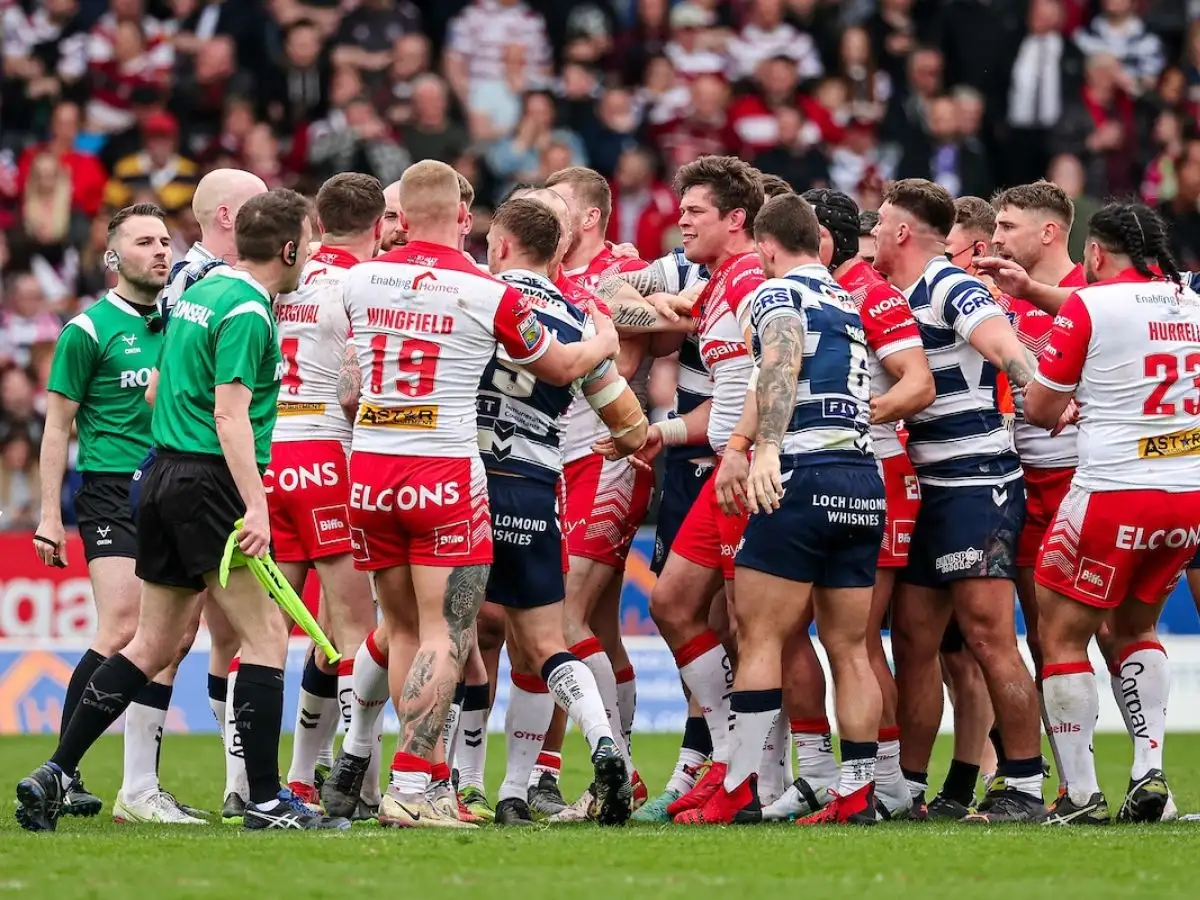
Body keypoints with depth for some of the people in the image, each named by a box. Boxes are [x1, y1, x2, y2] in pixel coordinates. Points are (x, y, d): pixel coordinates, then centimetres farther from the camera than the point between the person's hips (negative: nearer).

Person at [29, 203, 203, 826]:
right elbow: (58, 427, -2)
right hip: (112, 494, -6)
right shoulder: (90, 329, -3)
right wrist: (49, 515, -6)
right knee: (122, 631, -17)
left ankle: (140, 788, 5)